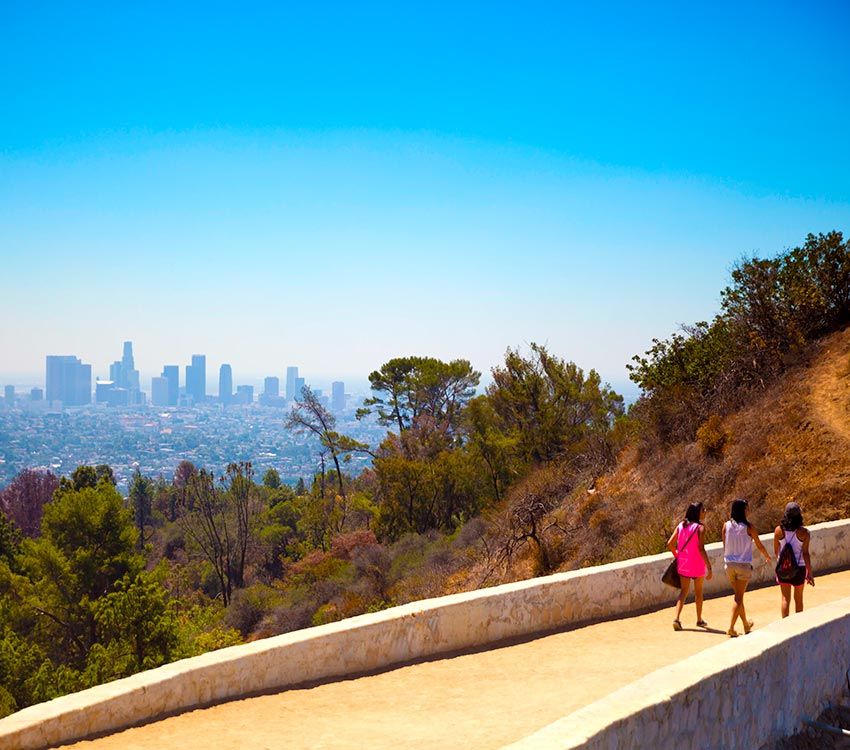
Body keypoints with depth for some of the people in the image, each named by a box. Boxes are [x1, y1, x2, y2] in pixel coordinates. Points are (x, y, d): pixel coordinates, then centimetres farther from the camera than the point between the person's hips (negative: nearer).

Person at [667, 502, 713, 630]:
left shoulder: (681, 526, 2)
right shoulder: (700, 527, -13)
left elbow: (670, 544, 0)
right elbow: (701, 548, -21)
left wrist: (677, 556, 16)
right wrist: (709, 567, -20)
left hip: (683, 563, 4)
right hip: (697, 564, -3)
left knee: (684, 591, 9)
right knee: (698, 592, 16)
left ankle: (677, 618, -9)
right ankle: (699, 620, 28)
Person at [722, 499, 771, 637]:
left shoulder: (726, 526, -2)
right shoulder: (748, 527, -11)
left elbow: (725, 546, 5)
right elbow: (759, 545, 1)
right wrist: (767, 556, 20)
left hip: (729, 564, 4)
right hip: (743, 564, -4)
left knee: (738, 596, 19)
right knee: (739, 598, 1)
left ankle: (746, 624, 33)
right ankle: (731, 628, -5)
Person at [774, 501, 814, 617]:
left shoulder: (779, 530, -8)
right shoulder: (803, 532, -14)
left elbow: (776, 551, 2)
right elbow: (805, 553, -15)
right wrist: (809, 573, -9)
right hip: (799, 567, -1)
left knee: (785, 599, 7)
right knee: (798, 598, 17)